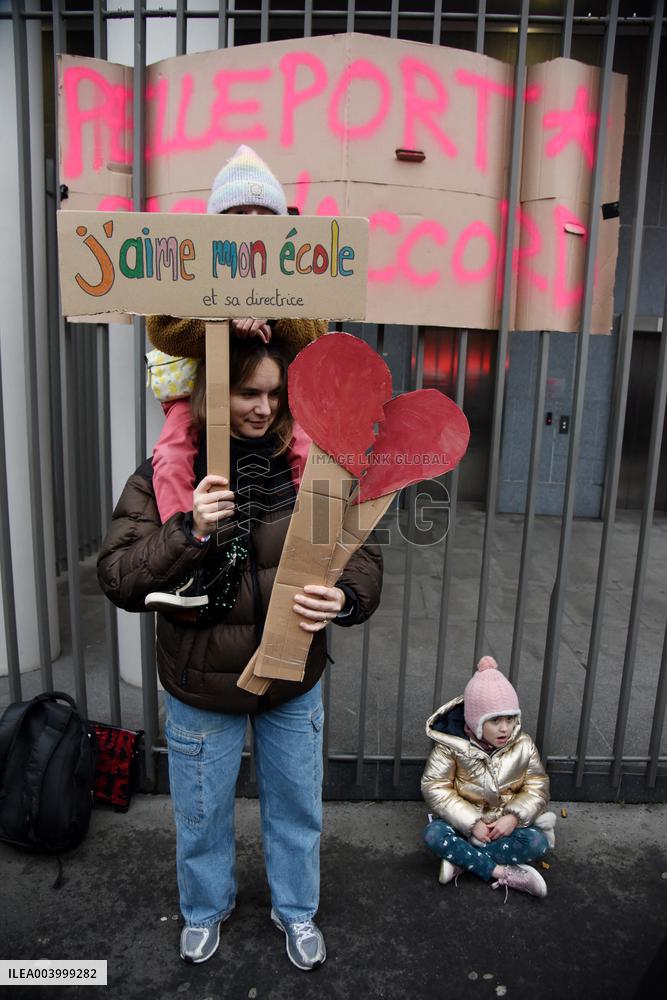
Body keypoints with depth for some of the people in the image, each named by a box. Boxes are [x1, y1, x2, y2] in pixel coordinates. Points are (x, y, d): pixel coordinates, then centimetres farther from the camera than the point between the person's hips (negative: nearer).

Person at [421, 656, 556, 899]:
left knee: (538, 842, -28)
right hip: (464, 822, -1)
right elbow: (434, 788, -19)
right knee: (434, 834, -30)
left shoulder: (523, 746, -10)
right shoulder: (451, 745, -18)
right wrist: (471, 823, -24)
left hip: (506, 823, 2)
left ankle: (461, 859, -22)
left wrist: (514, 817, -24)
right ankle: (502, 873, -25)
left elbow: (537, 788, -7)